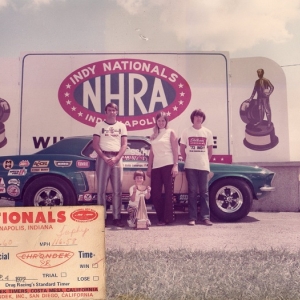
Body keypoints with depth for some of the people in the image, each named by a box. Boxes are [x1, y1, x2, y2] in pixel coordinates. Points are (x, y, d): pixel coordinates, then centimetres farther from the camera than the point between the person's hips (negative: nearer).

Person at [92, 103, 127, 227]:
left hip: (117, 159, 2)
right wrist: (105, 157, -12)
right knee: (101, 189, -3)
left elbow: (124, 145, 5)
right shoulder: (99, 125, 7)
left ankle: (117, 217, 5)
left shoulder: (121, 126, 11)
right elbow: (95, 144, 1)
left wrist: (116, 158, -10)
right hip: (103, 158, -1)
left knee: (117, 190, 1)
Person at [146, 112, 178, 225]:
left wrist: (175, 165, -11)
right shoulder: (154, 135, 18)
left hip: (168, 165, -5)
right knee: (155, 193, 2)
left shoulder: (170, 132, 5)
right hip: (156, 167, 5)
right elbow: (151, 153, 17)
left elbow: (175, 150, -2)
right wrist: (149, 167, 11)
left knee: (168, 192, -4)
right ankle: (161, 217, 13)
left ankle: (168, 218, 1)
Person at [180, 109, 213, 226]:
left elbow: (210, 150, 13)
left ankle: (206, 217, 5)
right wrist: (187, 161, 5)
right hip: (190, 167, -1)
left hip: (203, 166, 1)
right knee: (192, 191, 0)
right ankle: (192, 217, 3)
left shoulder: (207, 132, 7)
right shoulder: (186, 131, 3)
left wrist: (205, 161, 7)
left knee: (204, 191, 2)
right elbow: (182, 149, 7)